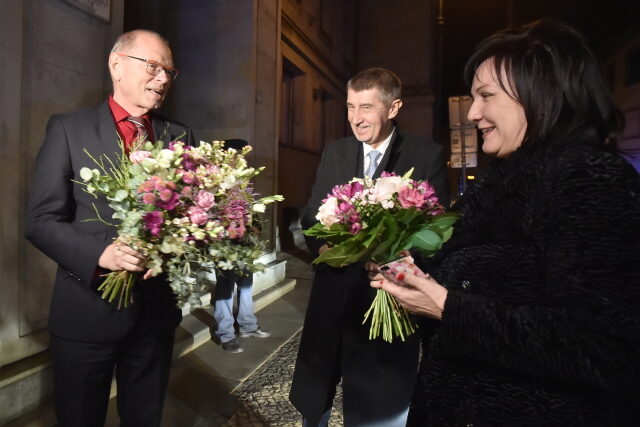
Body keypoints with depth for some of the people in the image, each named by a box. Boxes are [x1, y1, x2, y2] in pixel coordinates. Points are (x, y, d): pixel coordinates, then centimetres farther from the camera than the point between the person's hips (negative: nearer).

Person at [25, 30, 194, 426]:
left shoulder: (180, 135, 7)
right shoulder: (69, 128, -3)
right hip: (88, 309, -2)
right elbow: (42, 220, -7)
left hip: (156, 309, 3)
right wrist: (99, 254, -24)